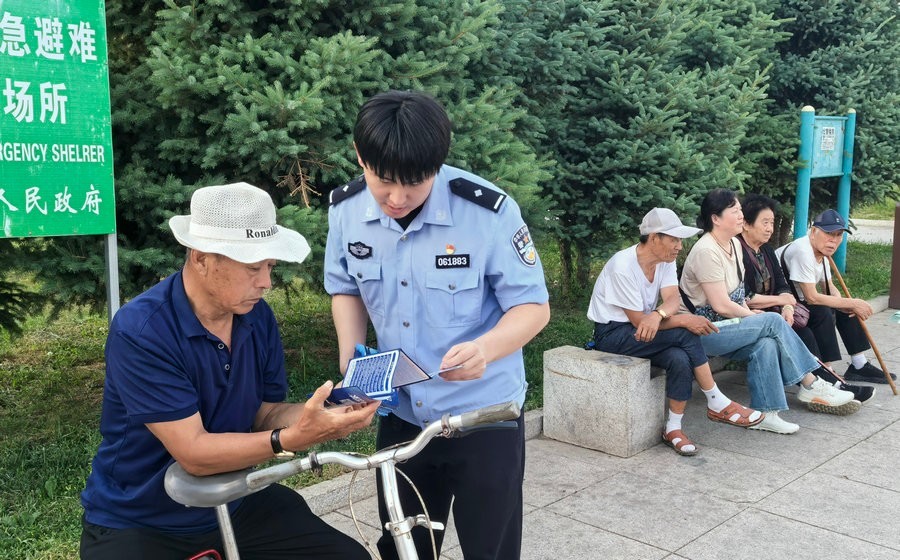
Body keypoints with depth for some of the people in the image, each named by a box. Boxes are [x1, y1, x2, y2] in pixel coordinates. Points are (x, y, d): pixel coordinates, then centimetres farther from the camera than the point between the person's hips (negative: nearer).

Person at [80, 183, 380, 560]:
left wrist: (326, 413, -23)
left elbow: (266, 414, -2)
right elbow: (194, 452, -27)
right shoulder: (140, 331, -24)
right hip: (139, 522, -5)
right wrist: (297, 437, -38)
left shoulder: (258, 317, -6)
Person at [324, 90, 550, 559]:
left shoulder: (488, 210, -22)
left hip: (484, 415, -4)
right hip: (401, 414, 4)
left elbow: (532, 306, -15)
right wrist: (351, 356, -9)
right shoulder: (346, 209, -8)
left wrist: (486, 347, -35)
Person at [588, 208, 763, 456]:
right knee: (685, 334, -25)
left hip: (644, 332, 7)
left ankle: (674, 428, -12)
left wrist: (658, 314, -36)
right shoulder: (622, 266, -23)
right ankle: (718, 405, -10)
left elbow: (673, 299, -13)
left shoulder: (665, 260, 0)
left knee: (680, 359, -26)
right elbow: (639, 321, -22)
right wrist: (685, 320, -26)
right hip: (612, 334, -7)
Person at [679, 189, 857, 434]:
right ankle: (811, 385, -6)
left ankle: (764, 414, -14)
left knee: (765, 344, -21)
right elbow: (721, 305, -22)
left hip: (726, 324, 9)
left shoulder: (733, 244, 10)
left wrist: (749, 313, -2)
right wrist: (753, 317, -8)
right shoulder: (707, 252, -20)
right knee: (773, 321, -19)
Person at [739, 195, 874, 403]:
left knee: (821, 313, 0)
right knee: (800, 332, -23)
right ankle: (828, 383, -15)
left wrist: (787, 308, -15)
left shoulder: (766, 250, 12)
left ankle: (827, 371, -7)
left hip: (771, 309, 10)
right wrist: (781, 300, -13)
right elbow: (744, 299, -24)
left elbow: (782, 285, 6)